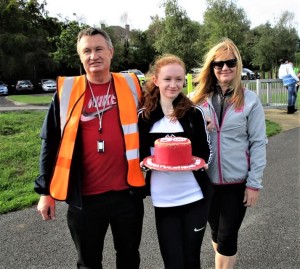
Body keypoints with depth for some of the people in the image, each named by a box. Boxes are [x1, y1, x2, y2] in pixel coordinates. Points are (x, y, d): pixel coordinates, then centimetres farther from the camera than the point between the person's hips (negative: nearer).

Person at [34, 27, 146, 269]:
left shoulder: (131, 86, 0)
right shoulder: (66, 91, -1)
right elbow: (50, 143, 3)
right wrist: (45, 190, 3)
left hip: (127, 192, 1)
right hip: (85, 196, 0)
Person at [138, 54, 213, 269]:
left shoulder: (194, 113, -3)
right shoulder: (144, 116, -2)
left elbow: (206, 153, 3)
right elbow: (139, 156, 6)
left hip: (195, 196, 0)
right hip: (163, 199, 0)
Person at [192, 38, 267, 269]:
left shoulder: (250, 100, -5)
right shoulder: (198, 99, 1)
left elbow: (258, 143, -5)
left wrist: (254, 183, -7)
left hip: (237, 181, -2)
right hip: (206, 179, 3)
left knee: (227, 236, 5)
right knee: (216, 232, 19)